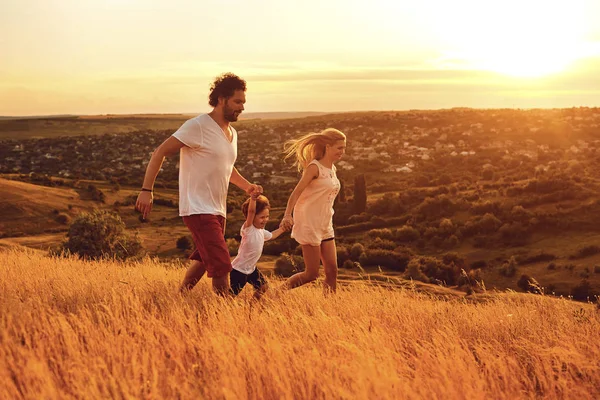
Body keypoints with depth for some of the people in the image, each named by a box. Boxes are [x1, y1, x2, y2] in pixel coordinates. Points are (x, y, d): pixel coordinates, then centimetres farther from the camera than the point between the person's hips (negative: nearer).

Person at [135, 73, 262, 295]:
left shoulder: (232, 133, 13)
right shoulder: (198, 126, -13)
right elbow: (160, 153, -13)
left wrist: (247, 186, 11)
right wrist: (146, 190, -21)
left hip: (217, 210, 9)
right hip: (198, 210, -9)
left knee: (203, 260, 20)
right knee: (221, 267, -13)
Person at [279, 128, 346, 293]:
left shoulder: (332, 169, 13)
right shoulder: (315, 167, -11)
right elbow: (296, 192, -18)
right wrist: (287, 215, -32)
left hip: (325, 226, 8)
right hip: (309, 224, -8)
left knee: (332, 271, 4)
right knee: (311, 274, -4)